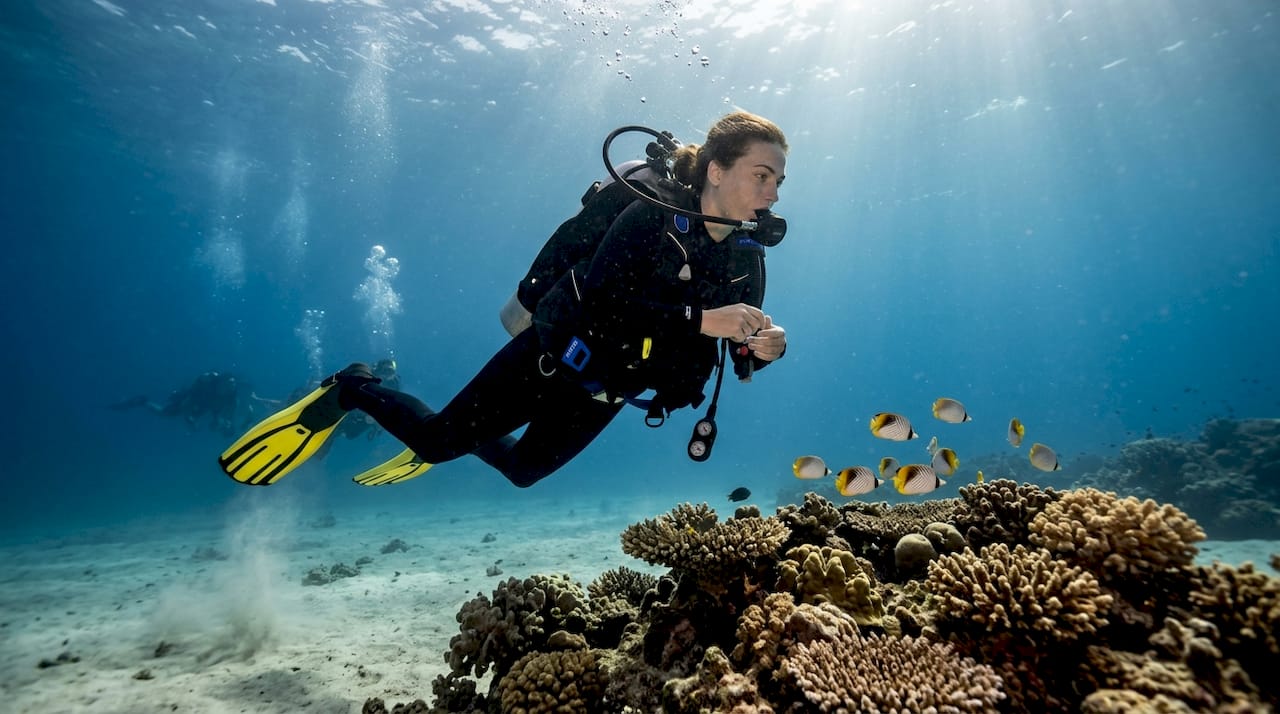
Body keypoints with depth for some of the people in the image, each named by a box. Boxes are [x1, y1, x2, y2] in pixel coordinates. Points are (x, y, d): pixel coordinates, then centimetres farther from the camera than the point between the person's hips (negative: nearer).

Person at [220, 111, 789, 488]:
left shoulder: (747, 259, -3)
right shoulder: (653, 216, -23)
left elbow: (741, 353, 2)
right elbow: (602, 306, -35)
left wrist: (764, 348, -21)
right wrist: (701, 320, -39)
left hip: (603, 392, 6)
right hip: (555, 355, -6)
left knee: (523, 468, 21)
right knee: (439, 436, -2)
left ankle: (466, 442, 52)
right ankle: (351, 392, 26)